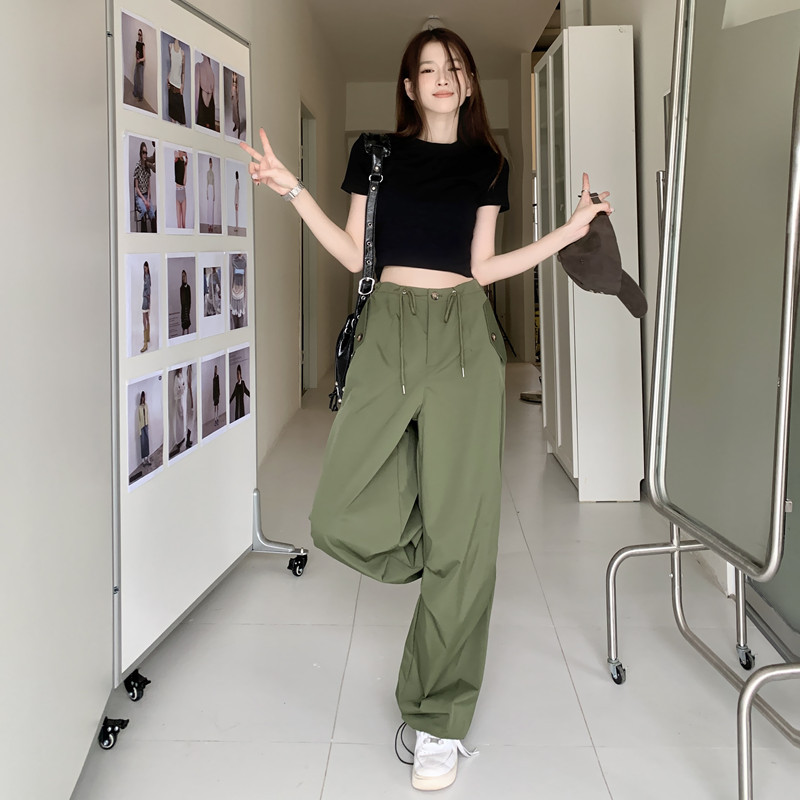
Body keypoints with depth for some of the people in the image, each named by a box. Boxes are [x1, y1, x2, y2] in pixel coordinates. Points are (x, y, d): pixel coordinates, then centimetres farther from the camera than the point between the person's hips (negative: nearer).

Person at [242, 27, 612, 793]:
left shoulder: (487, 165, 13)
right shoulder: (375, 155, 11)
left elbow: (482, 268, 10)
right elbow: (354, 254, 9)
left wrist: (570, 230, 8)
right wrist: (293, 191, 0)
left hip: (461, 335, 0)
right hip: (389, 332, 1)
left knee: (461, 528, -3)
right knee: (342, 519, -11)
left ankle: (439, 720, 9)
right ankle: (442, 566, 23)